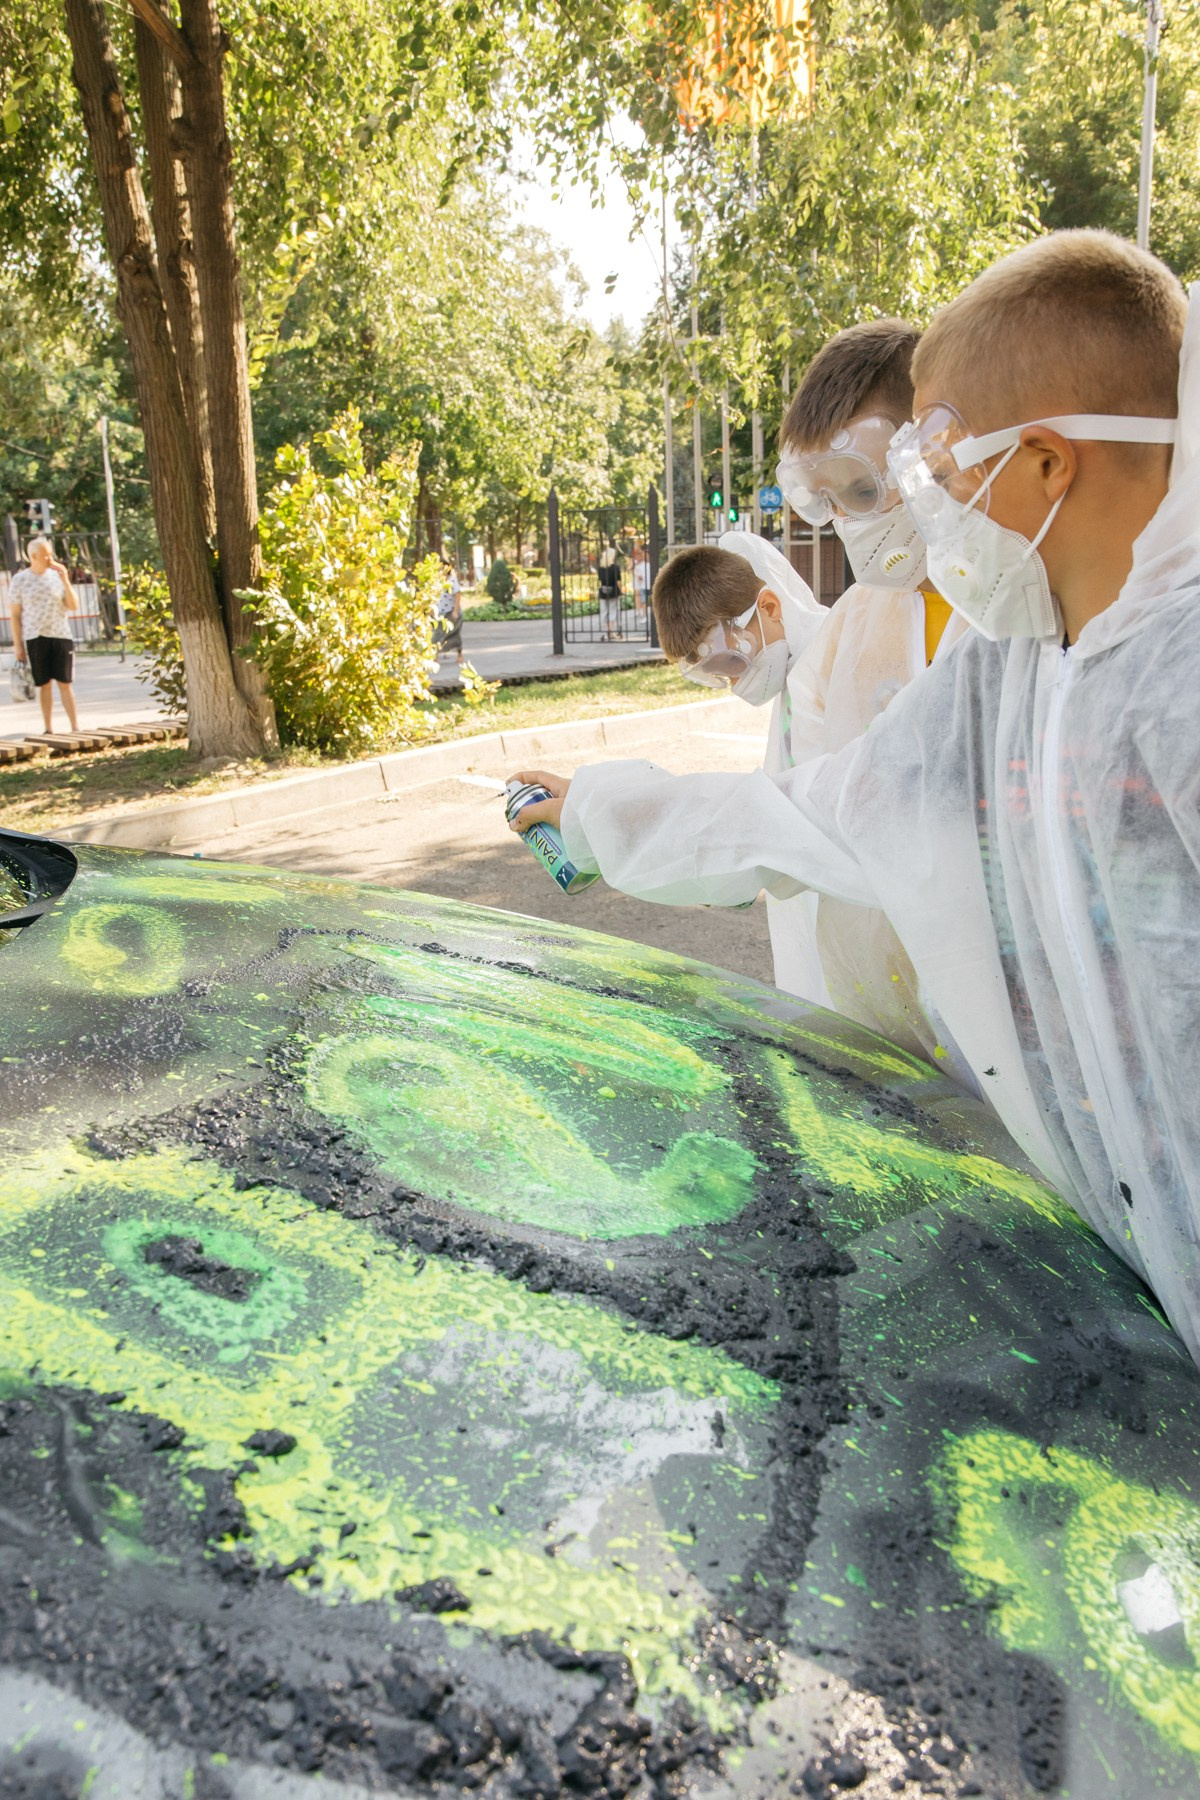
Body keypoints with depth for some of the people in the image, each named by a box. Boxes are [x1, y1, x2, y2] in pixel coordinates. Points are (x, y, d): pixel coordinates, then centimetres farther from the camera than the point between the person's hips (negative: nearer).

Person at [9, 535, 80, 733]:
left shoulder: (57, 575, 4)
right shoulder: (19, 580, 1)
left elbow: (73, 607, 1)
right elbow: (15, 615, 3)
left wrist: (65, 580, -9)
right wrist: (17, 644, -1)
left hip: (61, 636, 1)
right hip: (35, 638, -1)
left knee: (66, 683, 0)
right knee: (44, 684, 4)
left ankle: (75, 727, 2)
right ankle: (47, 729, 11)